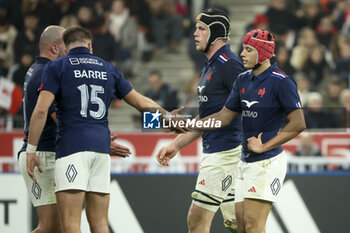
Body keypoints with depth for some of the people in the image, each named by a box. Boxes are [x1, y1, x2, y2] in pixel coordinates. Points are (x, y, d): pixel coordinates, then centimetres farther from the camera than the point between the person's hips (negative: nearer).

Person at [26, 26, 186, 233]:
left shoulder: (56, 67, 4)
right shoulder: (107, 68, 17)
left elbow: (41, 109, -7)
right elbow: (141, 102, 20)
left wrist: (31, 150, -4)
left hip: (72, 146, -5)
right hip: (102, 146, 5)